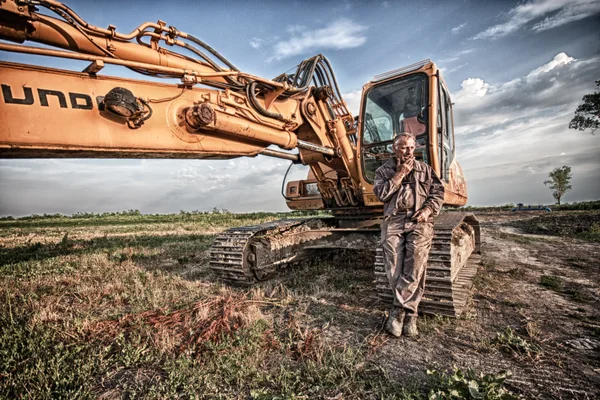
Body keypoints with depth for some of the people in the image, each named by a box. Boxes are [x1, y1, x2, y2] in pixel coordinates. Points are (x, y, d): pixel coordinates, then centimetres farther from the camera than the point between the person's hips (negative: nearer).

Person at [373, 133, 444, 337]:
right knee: (394, 269, -9)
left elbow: (438, 192, 12)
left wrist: (428, 210, -5)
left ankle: (398, 310, -2)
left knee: (415, 267, -13)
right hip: (393, 221, 0)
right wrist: (399, 175, -3)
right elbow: (381, 194, -1)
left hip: (419, 222, 1)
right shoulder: (383, 171, 15)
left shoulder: (425, 169, 19)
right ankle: (409, 313, 3)